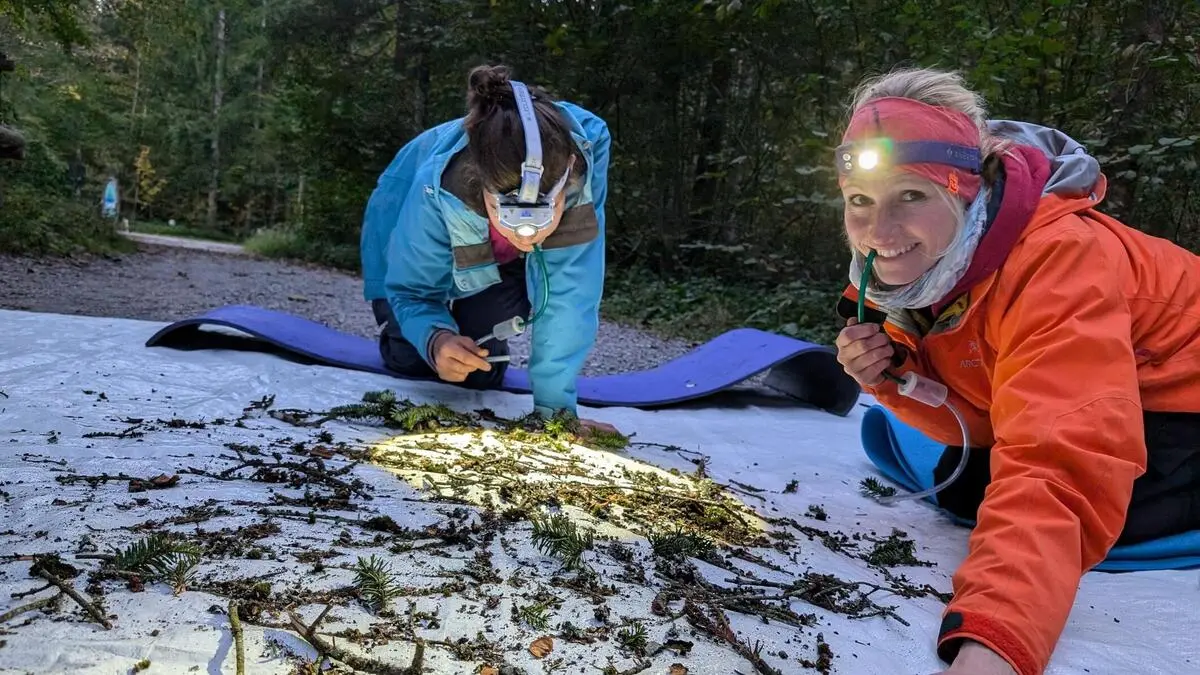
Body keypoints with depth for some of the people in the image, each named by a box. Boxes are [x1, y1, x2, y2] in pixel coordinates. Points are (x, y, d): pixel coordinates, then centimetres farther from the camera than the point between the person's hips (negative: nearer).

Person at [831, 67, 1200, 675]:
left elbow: (1059, 473, -49)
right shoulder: (911, 264, -13)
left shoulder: (1056, 259, -37)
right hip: (1078, 404, 7)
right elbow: (980, 421, -7)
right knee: (961, 491, -6)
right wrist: (892, 375, -27)